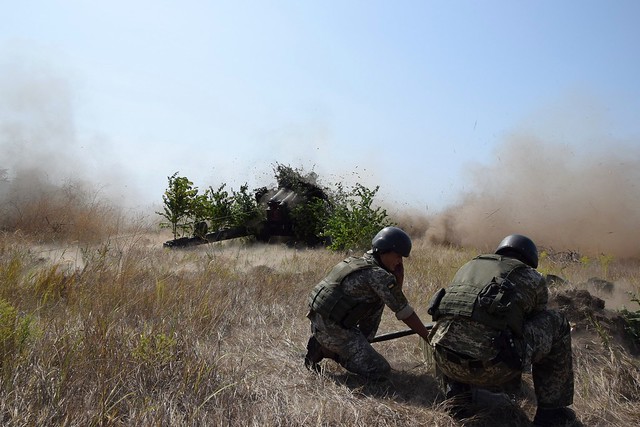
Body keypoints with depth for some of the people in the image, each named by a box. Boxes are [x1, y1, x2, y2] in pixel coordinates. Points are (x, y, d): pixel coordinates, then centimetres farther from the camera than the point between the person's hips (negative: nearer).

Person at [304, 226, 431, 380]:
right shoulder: (379, 275, -15)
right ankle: (325, 350, -2)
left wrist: (398, 280, 3)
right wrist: (429, 337, -1)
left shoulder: (362, 262, 14)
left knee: (378, 300, 20)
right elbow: (403, 311, -10)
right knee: (380, 371, -8)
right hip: (330, 327, -9)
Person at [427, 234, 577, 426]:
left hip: (446, 361, 5)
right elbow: (536, 327, 30)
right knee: (556, 323, 18)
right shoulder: (533, 278, 16)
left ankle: (456, 397, 26)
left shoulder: (470, 266, 27)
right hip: (490, 368, -4)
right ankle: (550, 410, 24)